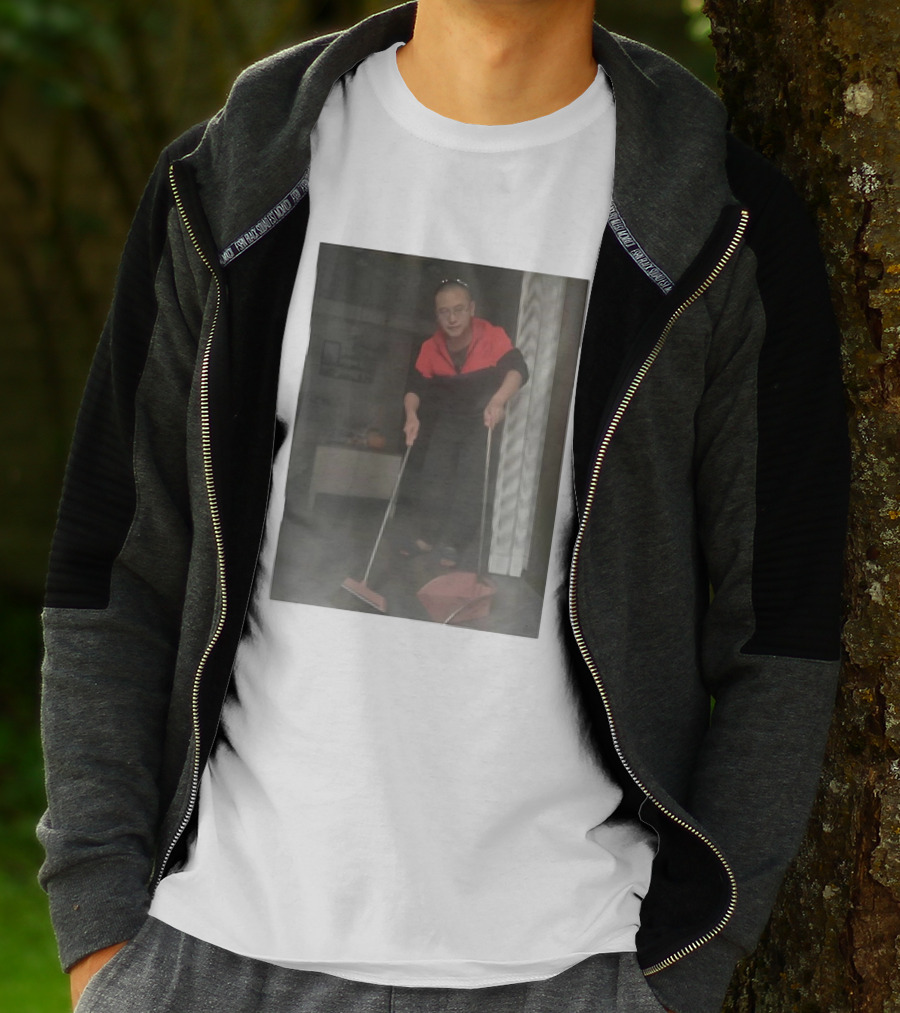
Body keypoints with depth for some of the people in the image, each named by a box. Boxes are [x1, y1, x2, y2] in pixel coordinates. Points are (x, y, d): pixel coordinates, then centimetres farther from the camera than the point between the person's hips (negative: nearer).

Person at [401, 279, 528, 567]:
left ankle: (453, 544, -3)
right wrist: (411, 414, -35)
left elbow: (518, 370, -39)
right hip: (446, 422, 3)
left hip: (483, 422, -3)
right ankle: (428, 536, 15)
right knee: (434, 475, 3)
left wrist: (498, 401, -58)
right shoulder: (431, 348, -15)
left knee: (470, 481, -10)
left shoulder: (493, 338, -27)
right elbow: (415, 387, -12)